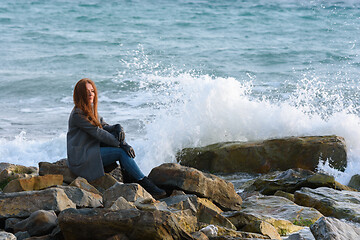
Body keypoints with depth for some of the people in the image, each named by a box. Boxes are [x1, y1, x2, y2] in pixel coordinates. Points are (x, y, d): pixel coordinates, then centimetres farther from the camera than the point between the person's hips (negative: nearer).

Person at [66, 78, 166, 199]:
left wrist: (118, 128, -11)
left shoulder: (91, 109, 14)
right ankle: (146, 184, -17)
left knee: (116, 131, -7)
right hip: (80, 158, -9)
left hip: (91, 150, 9)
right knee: (121, 152, -19)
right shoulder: (78, 114, -16)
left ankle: (129, 176, -15)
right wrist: (122, 144, -19)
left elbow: (104, 126, 13)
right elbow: (99, 133, -19)